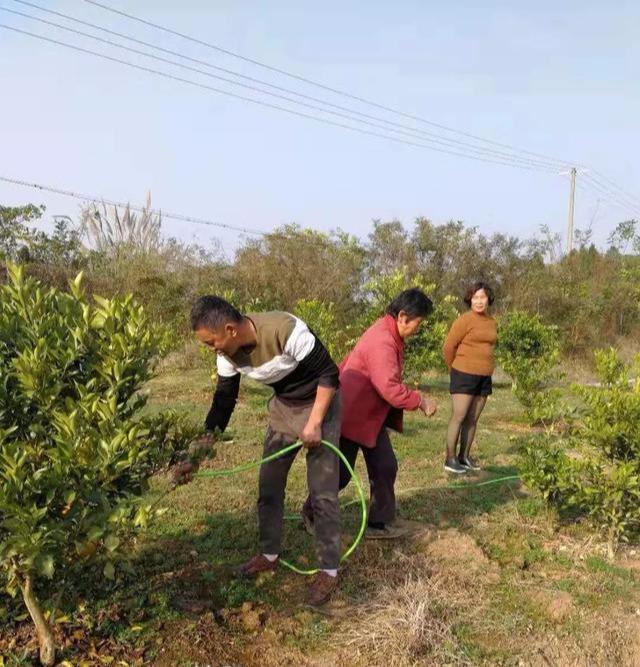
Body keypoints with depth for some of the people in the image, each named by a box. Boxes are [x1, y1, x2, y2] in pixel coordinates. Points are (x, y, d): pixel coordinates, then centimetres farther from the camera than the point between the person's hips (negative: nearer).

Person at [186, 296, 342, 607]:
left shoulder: (285, 330, -34)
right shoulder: (229, 353, -13)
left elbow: (329, 374, -24)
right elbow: (223, 402, -3)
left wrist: (315, 423, -25)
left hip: (320, 404, -6)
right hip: (282, 406, 7)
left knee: (322, 492, -5)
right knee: (269, 484, 11)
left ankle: (328, 571, 9)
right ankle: (269, 554, 29)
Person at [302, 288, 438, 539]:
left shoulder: (388, 335, 6)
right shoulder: (382, 342, -27)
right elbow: (390, 388, -32)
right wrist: (420, 401, -20)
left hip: (371, 416, 10)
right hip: (352, 416, -10)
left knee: (385, 467, 7)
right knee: (341, 472, 5)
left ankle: (380, 523, 16)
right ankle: (312, 512, 27)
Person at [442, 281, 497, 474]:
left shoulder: (492, 322, 10)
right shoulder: (465, 320, -10)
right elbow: (448, 347, -7)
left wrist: (485, 368, 14)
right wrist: (455, 369, 5)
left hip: (484, 377, 6)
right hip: (464, 375, -6)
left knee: (472, 419, 11)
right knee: (459, 417, -5)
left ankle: (464, 456, 20)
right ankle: (450, 459, 1)